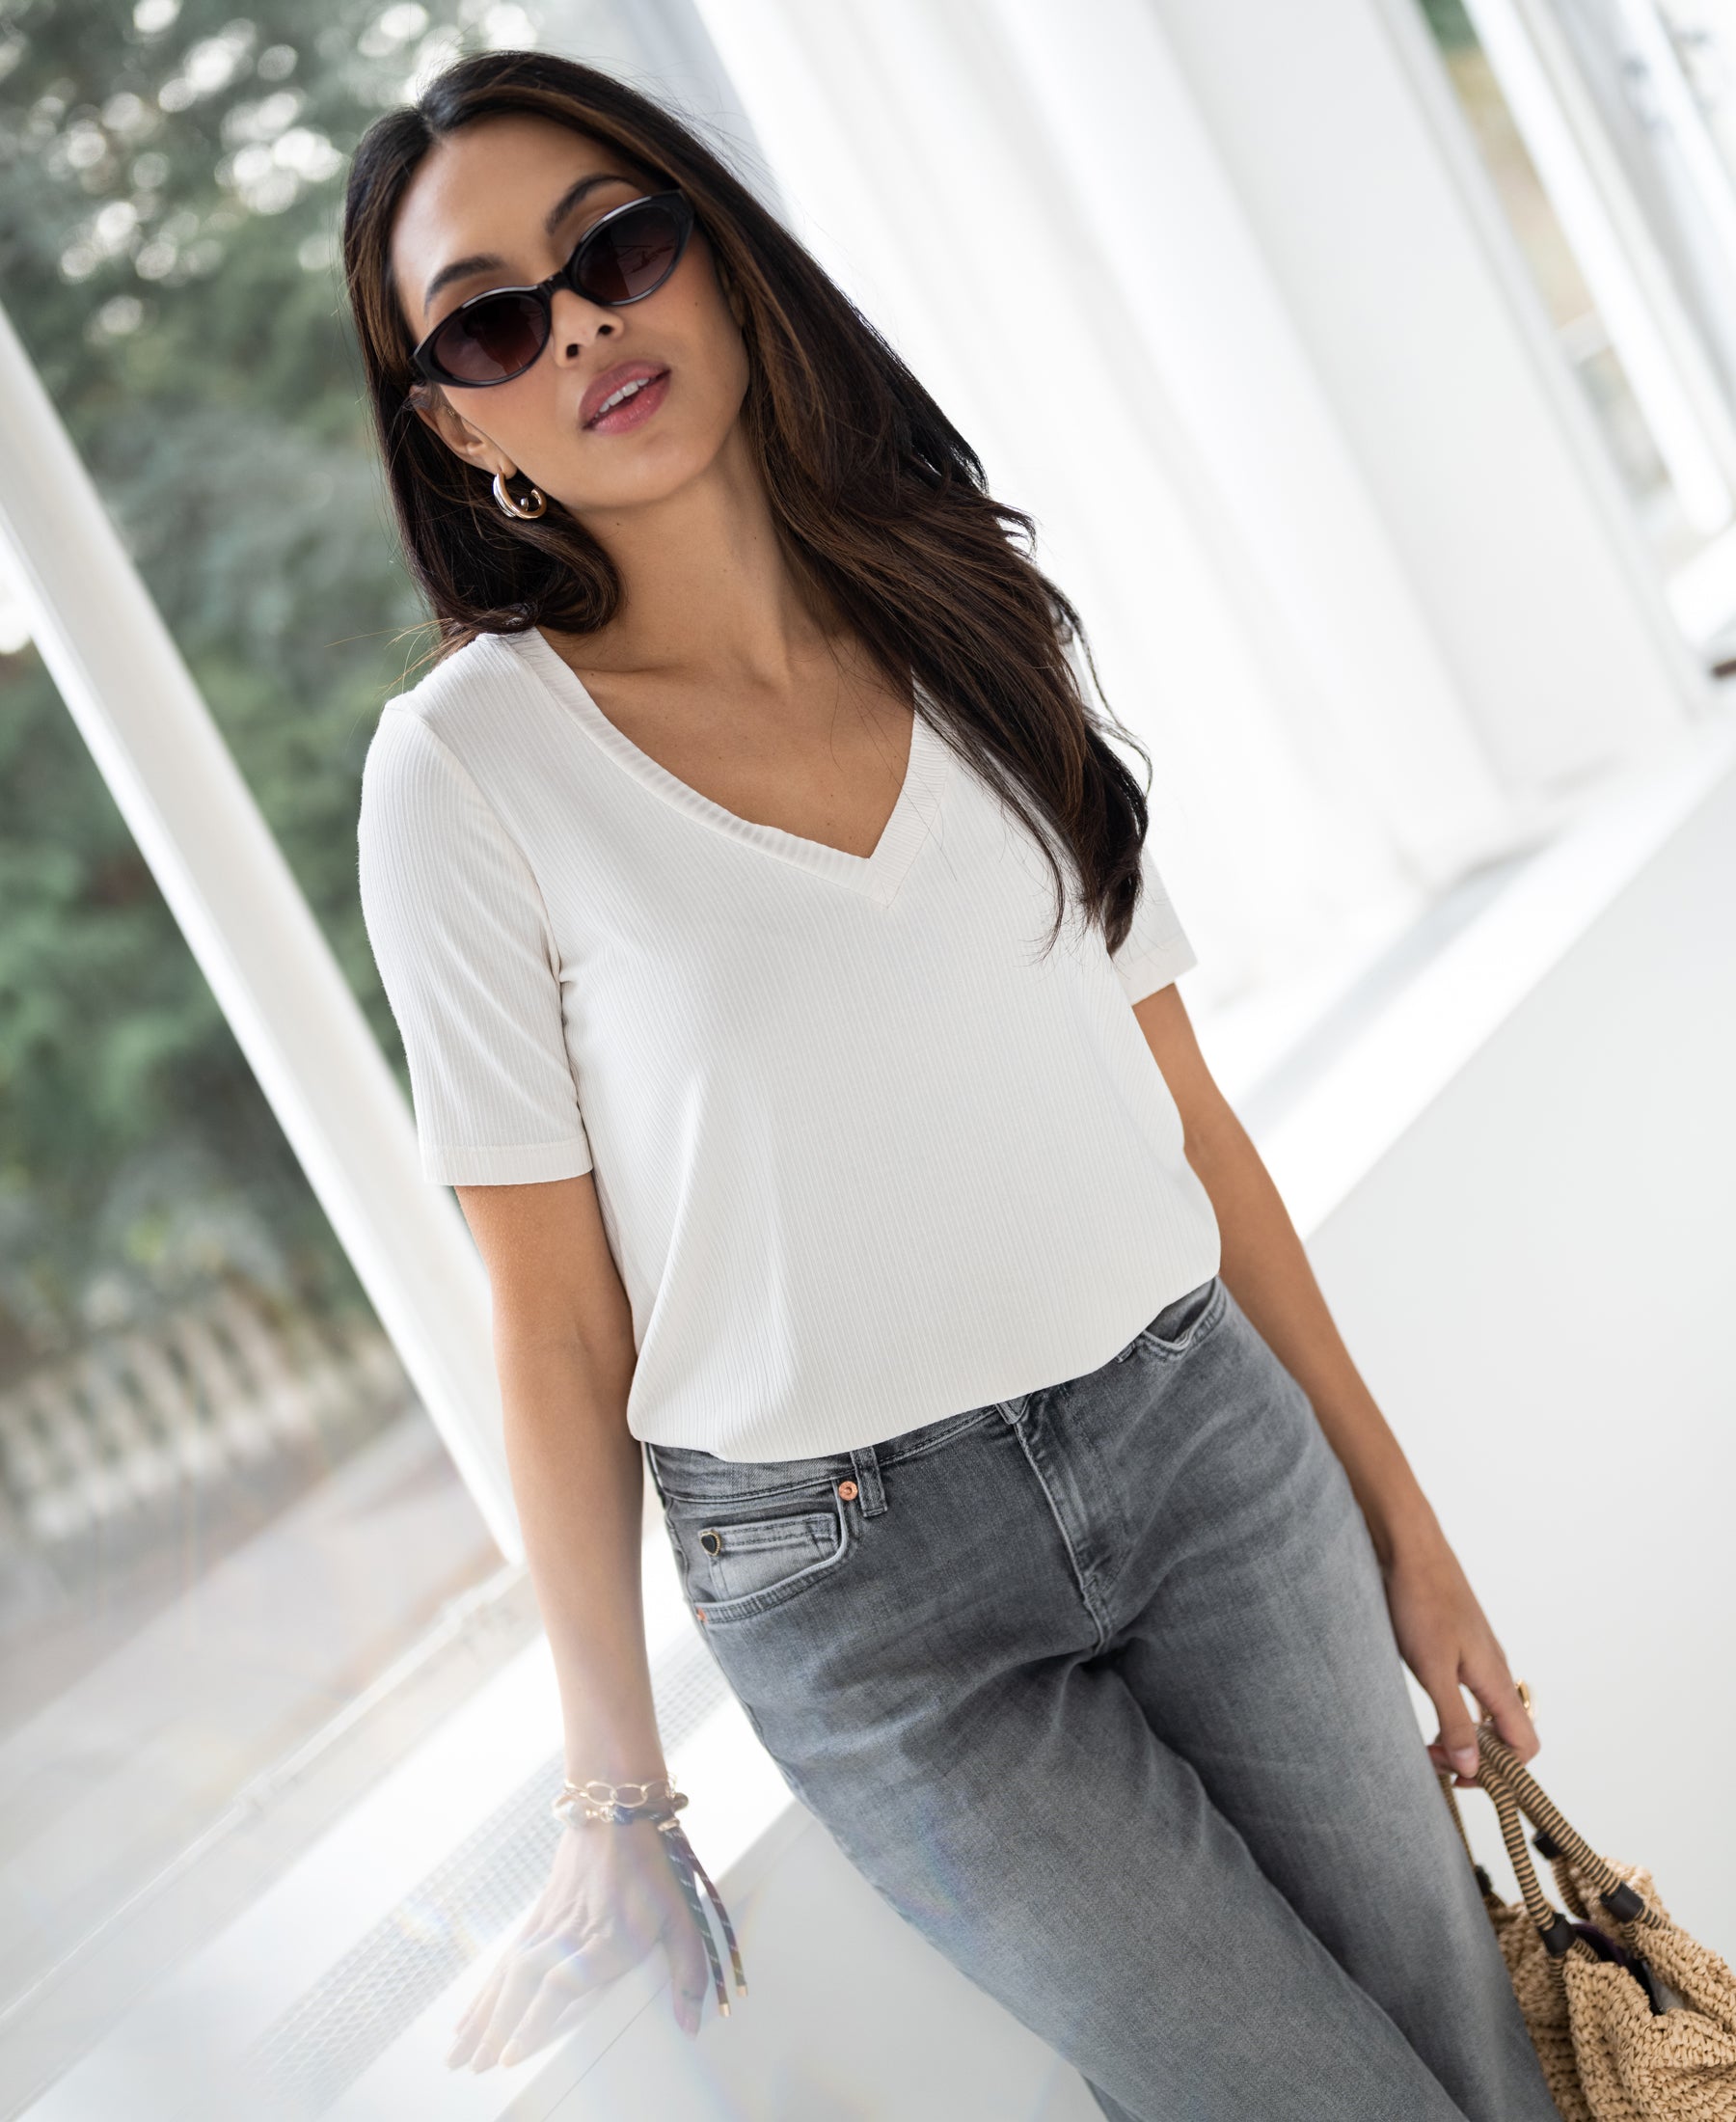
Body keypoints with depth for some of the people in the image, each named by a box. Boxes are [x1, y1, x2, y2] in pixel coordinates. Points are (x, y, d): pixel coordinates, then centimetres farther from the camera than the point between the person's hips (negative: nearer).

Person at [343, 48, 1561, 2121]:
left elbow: (1187, 1115, 8)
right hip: (856, 1578, -3)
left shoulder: (980, 625, 5)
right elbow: (556, 1322, -5)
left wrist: (1397, 1510, 10)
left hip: (1212, 1444, 4)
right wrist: (618, 1801, -2)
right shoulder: (472, 761, -7)